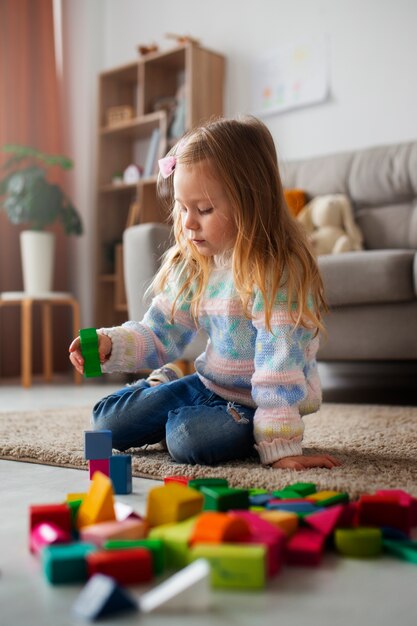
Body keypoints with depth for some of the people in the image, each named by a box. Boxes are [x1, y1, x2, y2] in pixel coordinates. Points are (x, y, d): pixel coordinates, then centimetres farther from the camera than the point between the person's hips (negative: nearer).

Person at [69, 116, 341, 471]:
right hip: (209, 384, 7)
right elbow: (159, 334, 3)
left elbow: (279, 364, -28)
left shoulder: (277, 272, -25)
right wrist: (110, 343, -16)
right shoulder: (191, 266, -2)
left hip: (256, 401, -6)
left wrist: (280, 446, -28)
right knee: (108, 420, 3)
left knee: (189, 438, -33)